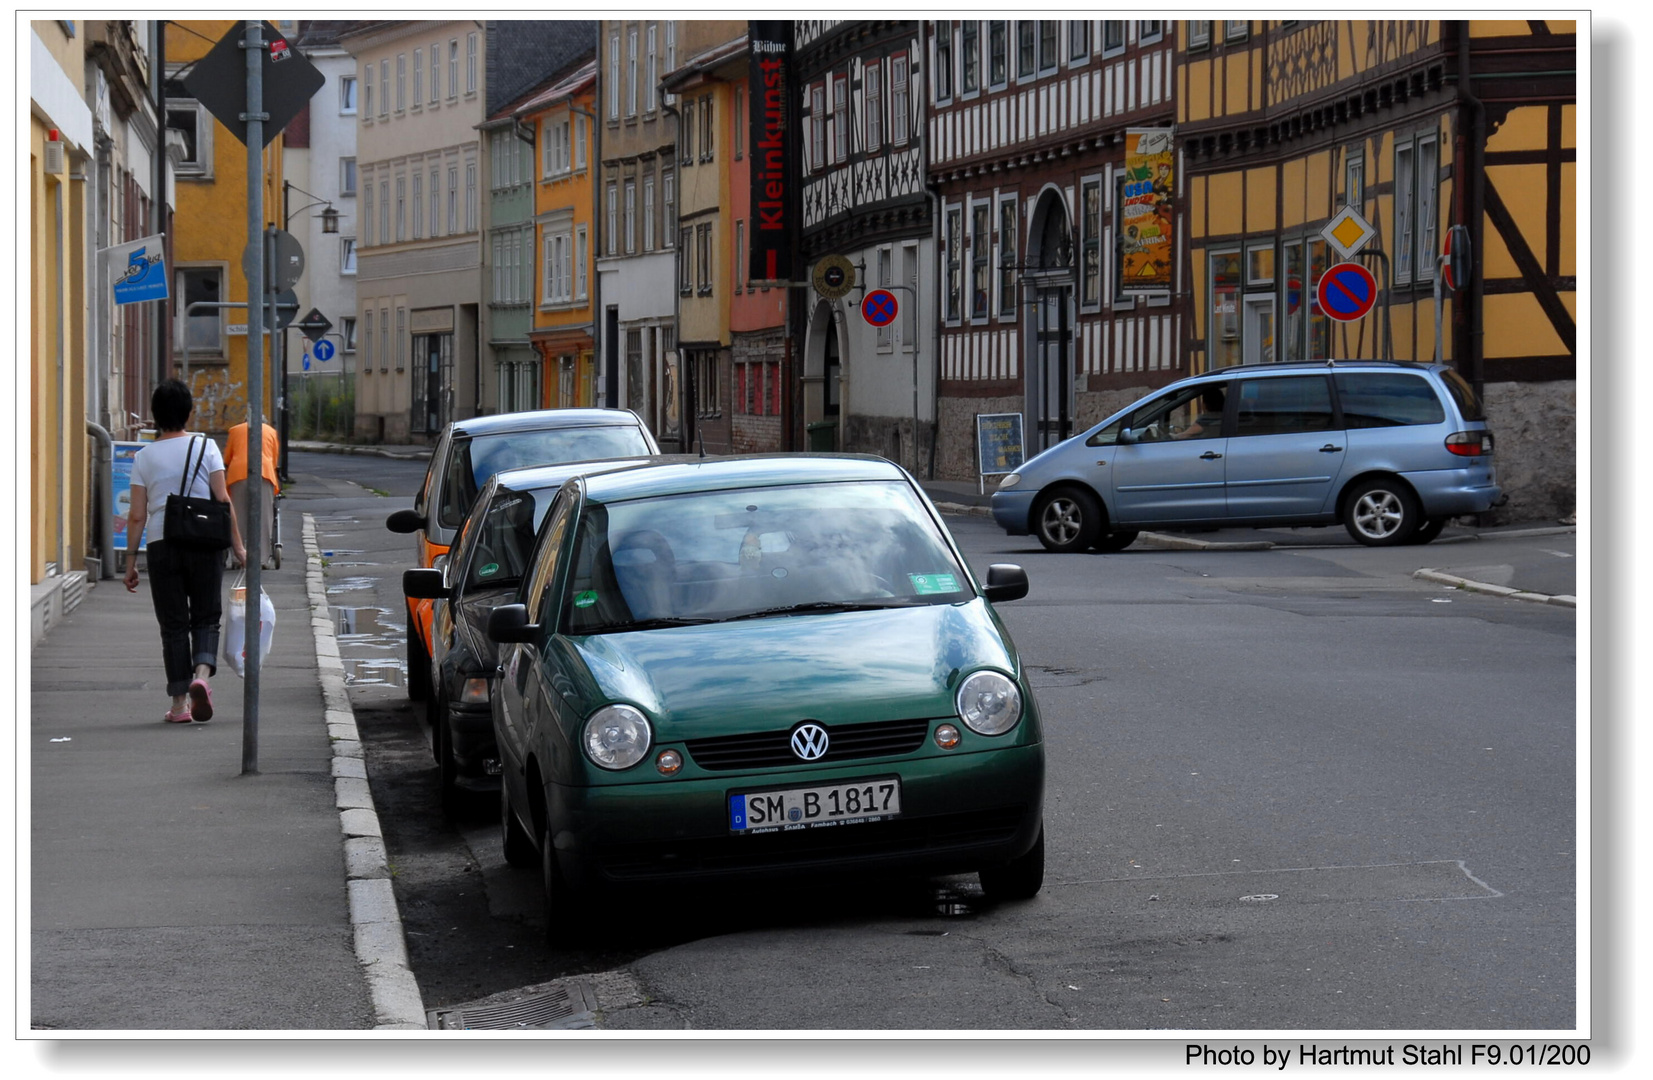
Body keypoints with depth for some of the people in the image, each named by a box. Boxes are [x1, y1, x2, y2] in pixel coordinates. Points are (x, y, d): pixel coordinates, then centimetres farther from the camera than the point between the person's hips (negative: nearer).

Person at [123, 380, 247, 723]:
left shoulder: (145, 457, 3)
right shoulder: (206, 447, 0)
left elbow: (137, 516, 0)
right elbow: (223, 501, -4)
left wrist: (131, 560, 6)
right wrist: (237, 545, 1)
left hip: (162, 545, 1)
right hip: (204, 543, -1)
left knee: (173, 624, 6)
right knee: (205, 618, 9)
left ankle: (180, 703, 5)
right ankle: (202, 674, -18)